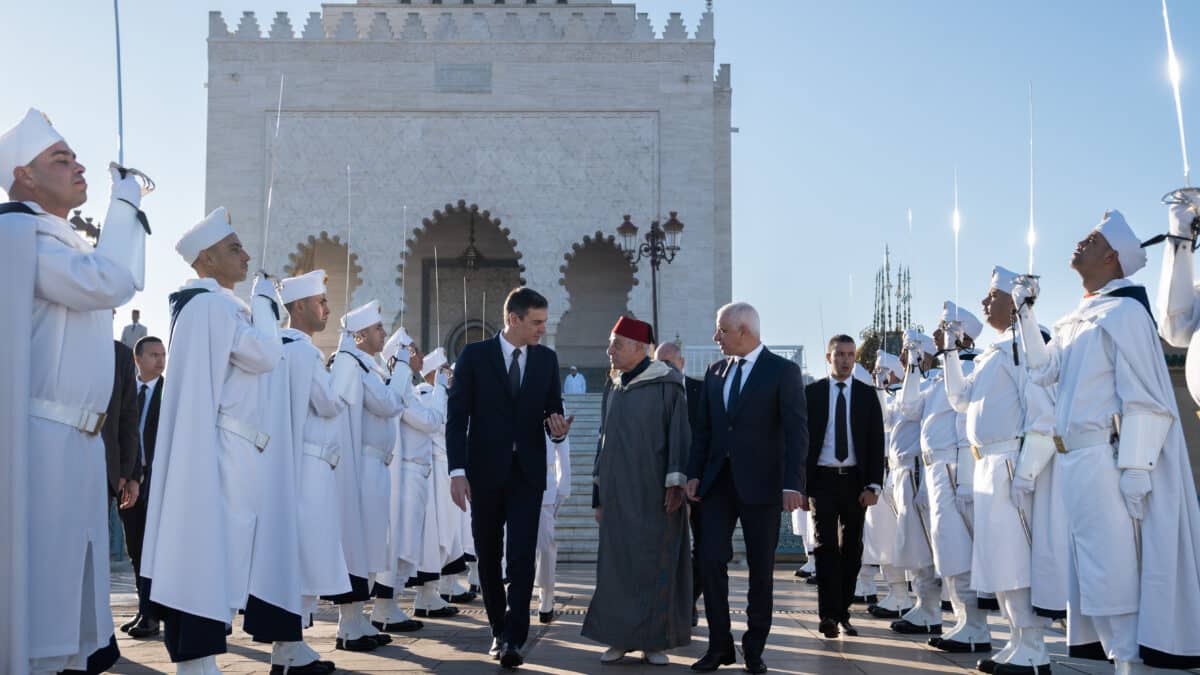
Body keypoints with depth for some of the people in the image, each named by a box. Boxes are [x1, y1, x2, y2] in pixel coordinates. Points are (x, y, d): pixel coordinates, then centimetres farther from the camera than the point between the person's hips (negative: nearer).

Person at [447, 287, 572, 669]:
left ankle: (514, 638, -6)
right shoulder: (474, 355, -3)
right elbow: (457, 417, -5)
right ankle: (499, 630, 25)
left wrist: (557, 429, -14)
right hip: (486, 472, -1)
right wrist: (457, 471, -13)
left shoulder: (547, 359, 6)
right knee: (488, 556, 10)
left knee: (522, 556, -8)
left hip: (527, 472, 1)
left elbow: (553, 410, 11)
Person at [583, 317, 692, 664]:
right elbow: (604, 439, 14)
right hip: (618, 491, 5)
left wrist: (675, 484, -16)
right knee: (616, 563, 5)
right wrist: (598, 493, 12)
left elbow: (678, 434, -9)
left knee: (656, 564, 1)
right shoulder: (612, 388, 11)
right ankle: (619, 638, 13)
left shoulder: (666, 385, -6)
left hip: (655, 492, -5)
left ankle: (653, 640, 10)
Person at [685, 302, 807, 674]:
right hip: (718, 481, 4)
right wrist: (694, 474, 4)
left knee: (761, 569, 5)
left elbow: (796, 431, -10)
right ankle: (719, 645, 8)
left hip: (760, 484, -4)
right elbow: (703, 428, 14)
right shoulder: (715, 372, 11)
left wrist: (792, 483, -18)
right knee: (712, 560, -3)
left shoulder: (783, 371, -5)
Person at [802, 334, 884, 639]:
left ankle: (842, 613, 15)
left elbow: (876, 441, 3)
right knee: (826, 547, -5)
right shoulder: (812, 393, 2)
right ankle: (828, 614, -5)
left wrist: (873, 485, -6)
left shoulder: (867, 394, 6)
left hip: (855, 480, 2)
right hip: (822, 479, -2)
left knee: (851, 550, 6)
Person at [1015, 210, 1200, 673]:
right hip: (1071, 462, 9)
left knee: (1114, 572, -5)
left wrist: (1135, 470, -20)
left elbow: (1143, 399, -15)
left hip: (1104, 462, -9)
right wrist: (1026, 314, 14)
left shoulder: (1123, 311, -9)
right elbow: (1042, 371, 19)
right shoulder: (1075, 320, 16)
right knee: (1092, 571, 13)